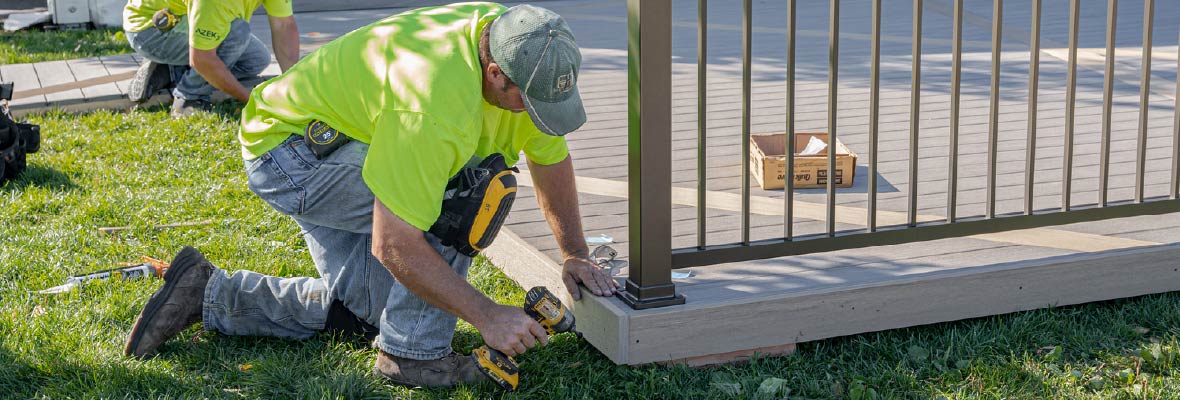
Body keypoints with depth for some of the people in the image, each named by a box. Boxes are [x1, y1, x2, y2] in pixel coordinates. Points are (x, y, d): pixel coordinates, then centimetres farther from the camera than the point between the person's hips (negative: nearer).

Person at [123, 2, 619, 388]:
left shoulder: (522, 55, -13)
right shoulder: (434, 105, -39)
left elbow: (551, 155, 5)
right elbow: (394, 246, -35)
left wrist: (574, 254, 4)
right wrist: (488, 316, -28)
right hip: (287, 147, -9)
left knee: (360, 308, 9)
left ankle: (210, 295, 16)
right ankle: (414, 353, -10)